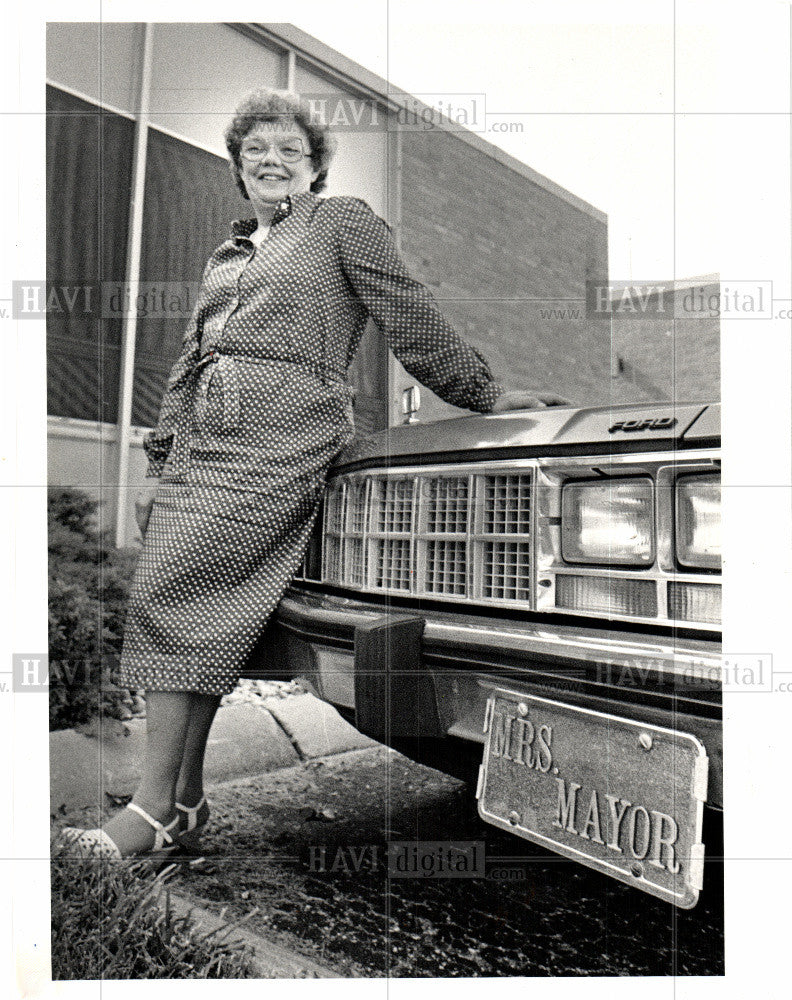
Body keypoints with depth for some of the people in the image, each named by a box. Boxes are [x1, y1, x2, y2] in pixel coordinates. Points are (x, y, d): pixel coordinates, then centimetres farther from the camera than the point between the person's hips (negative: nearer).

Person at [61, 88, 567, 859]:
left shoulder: (344, 222, 9)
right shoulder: (226, 255, 28)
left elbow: (414, 323, 7)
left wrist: (488, 397, 5)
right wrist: (161, 464, 19)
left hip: (280, 444, -7)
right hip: (201, 443, 7)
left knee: (168, 596, -16)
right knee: (189, 609, -1)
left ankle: (158, 809, -7)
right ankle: (184, 797, 9)